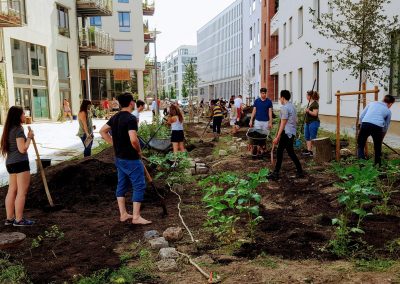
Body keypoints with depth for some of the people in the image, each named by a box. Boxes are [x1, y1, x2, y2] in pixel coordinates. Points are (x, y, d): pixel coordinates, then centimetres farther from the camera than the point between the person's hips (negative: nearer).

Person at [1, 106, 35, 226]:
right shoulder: (18, 129, -14)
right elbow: (22, 149, -19)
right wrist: (29, 137, -8)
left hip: (10, 163, 9)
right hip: (20, 163, -9)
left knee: (12, 190, 13)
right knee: (22, 192, -2)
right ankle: (19, 219, 2)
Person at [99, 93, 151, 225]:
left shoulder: (115, 117, 6)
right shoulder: (131, 119, -20)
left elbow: (103, 131, 15)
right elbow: (133, 140, -30)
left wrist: (115, 144, 13)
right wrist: (139, 151, -11)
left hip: (119, 158, 9)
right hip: (131, 159, -9)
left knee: (122, 185, 15)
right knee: (139, 186, 0)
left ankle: (123, 214, 24)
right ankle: (136, 217, 2)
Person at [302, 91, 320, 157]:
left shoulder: (315, 104, -14)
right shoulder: (309, 103, 14)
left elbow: (315, 114, -22)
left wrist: (308, 111, -35)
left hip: (313, 122, -10)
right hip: (307, 122, 10)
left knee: (313, 138, -5)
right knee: (307, 137, 12)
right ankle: (308, 150, 18)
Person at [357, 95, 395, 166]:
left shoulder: (372, 103, 28)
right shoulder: (388, 111, 25)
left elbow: (361, 116, 20)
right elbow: (386, 127, 31)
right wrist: (381, 139, 43)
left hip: (365, 124, 0)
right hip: (377, 127, 0)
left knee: (360, 145, 14)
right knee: (377, 148, 18)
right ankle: (377, 165, 26)